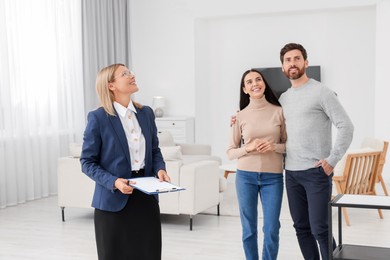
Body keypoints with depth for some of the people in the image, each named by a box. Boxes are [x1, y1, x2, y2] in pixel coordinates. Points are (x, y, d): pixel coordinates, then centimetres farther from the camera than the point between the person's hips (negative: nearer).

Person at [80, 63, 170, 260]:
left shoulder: (146, 113, 5)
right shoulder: (98, 117, -10)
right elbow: (87, 161, -7)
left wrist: (160, 168, -6)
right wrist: (113, 182, -21)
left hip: (146, 197, 5)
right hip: (114, 200, -4)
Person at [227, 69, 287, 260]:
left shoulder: (279, 111, 1)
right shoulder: (240, 116, 1)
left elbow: (289, 145, 7)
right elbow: (230, 152, 4)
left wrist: (274, 146, -13)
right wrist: (248, 148, -14)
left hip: (273, 177, 0)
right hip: (246, 176, 0)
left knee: (271, 230, 2)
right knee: (249, 229, 8)